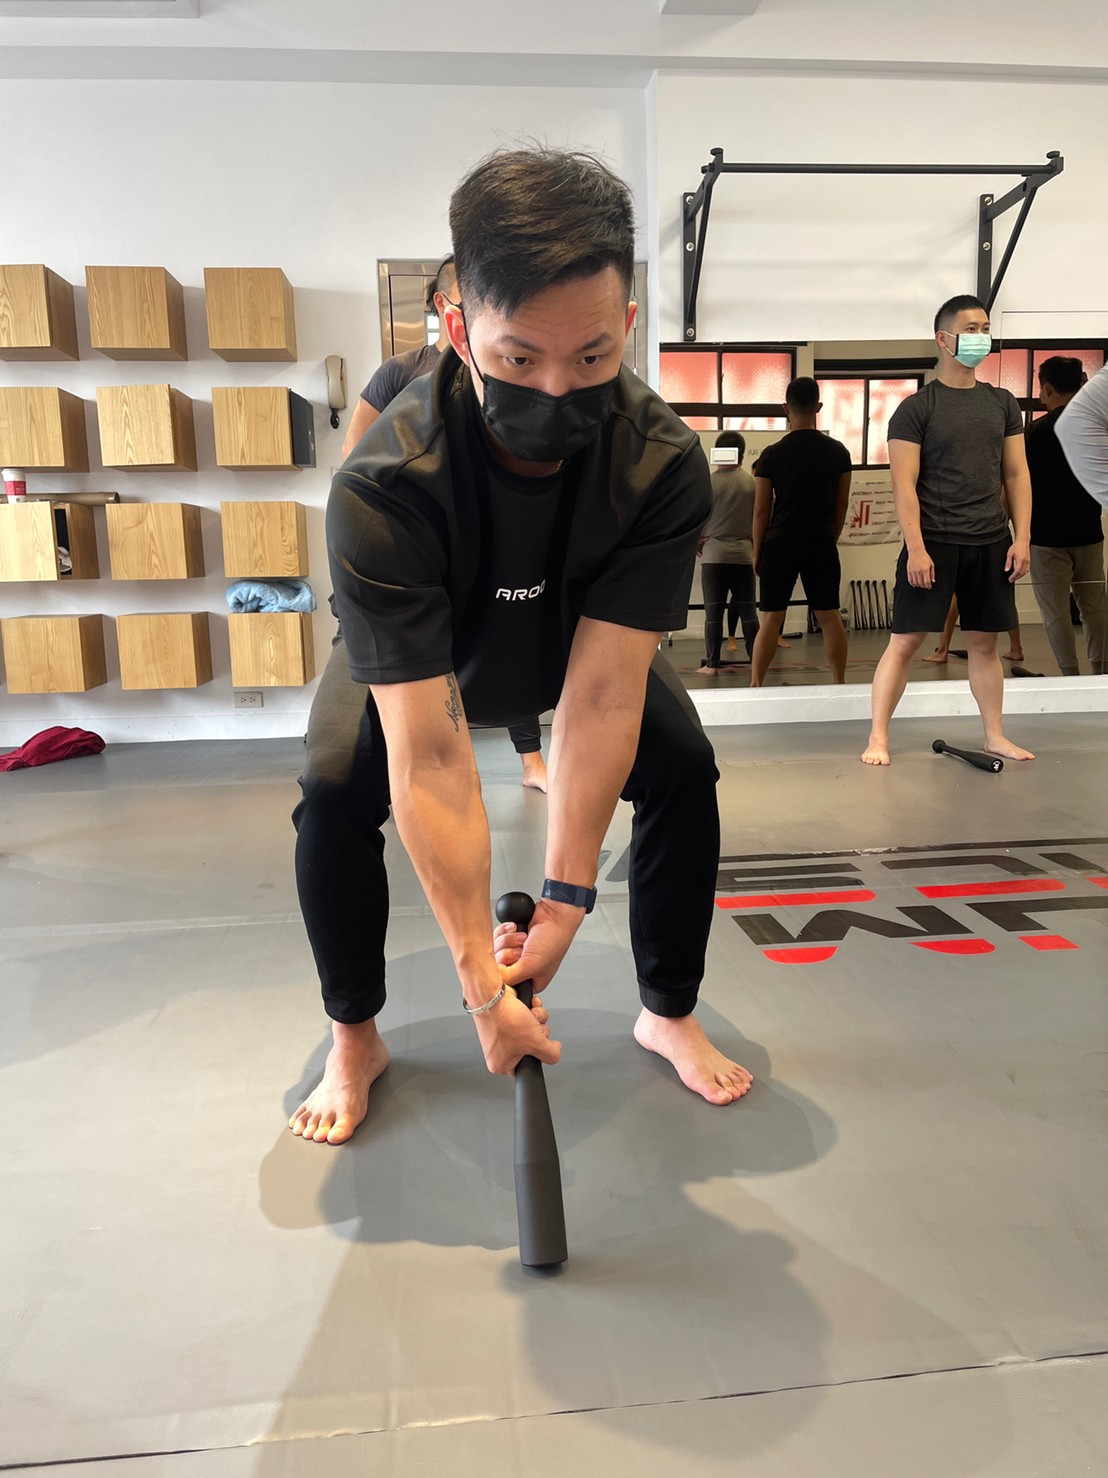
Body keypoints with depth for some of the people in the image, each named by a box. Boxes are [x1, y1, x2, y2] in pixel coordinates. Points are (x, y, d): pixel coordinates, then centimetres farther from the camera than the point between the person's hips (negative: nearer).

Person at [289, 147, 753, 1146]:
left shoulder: (664, 464, -34)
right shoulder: (382, 489, -41)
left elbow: (602, 693, -36)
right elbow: (430, 760, -42)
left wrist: (564, 902, -37)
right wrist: (481, 982, -40)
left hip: (583, 646, 2)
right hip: (419, 660, -1)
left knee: (685, 771, -13)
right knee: (333, 800, -21)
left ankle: (669, 1014, 11)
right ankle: (356, 1039, 7)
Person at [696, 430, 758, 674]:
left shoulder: (708, 482, -6)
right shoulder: (752, 482, -2)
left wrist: (697, 543, 15)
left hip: (714, 553, -2)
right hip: (744, 553, 2)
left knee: (713, 611, 3)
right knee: (747, 610, 7)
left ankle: (712, 664, 4)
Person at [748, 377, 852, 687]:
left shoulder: (772, 455, -4)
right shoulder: (837, 451, 4)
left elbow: (761, 510, -1)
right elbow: (842, 504, 9)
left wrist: (757, 553, 7)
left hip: (780, 543, -2)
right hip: (821, 543, 2)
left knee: (771, 618, 0)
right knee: (829, 616, 9)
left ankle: (755, 685, -1)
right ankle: (840, 683, 15)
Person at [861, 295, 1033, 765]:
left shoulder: (1003, 403, 12)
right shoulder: (916, 408, -2)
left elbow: (1016, 474, 11)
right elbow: (904, 485, -8)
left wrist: (1021, 538, 2)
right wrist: (916, 548, -16)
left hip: (991, 543, 4)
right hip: (933, 542, -4)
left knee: (984, 642, 10)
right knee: (905, 641, -4)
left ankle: (995, 736, 20)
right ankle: (878, 738, 3)